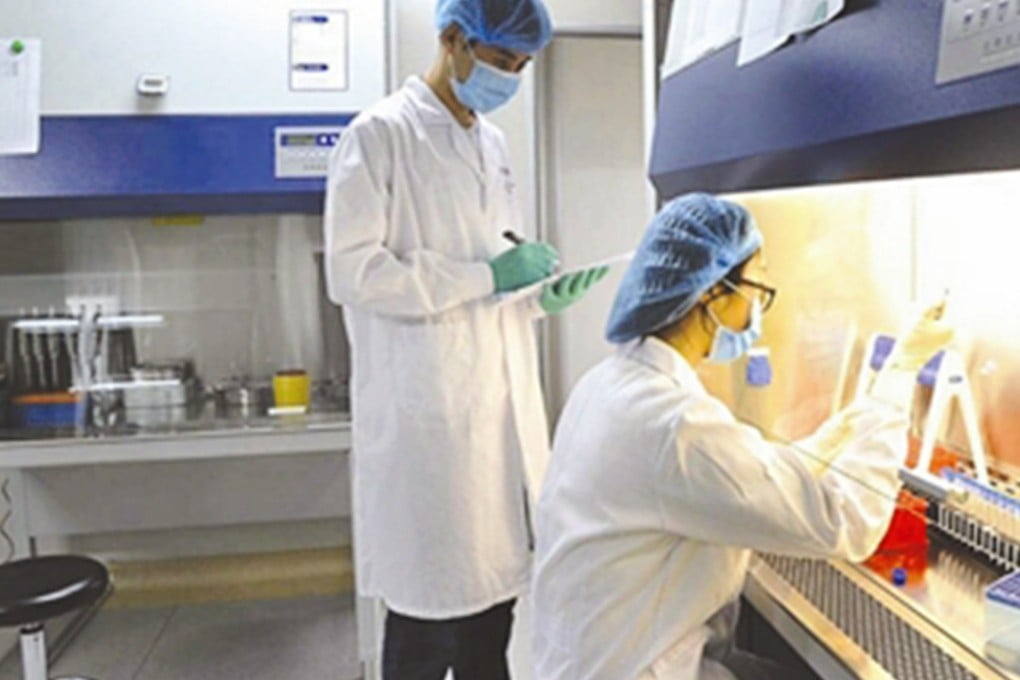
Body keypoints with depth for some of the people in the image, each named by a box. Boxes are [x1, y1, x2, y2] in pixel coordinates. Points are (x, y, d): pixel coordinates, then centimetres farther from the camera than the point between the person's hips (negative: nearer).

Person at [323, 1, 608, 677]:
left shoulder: (493, 144, 16)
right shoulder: (381, 133, -6)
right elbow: (352, 271, -15)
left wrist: (539, 295, 2)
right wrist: (490, 275, -17)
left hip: (502, 406, 7)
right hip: (428, 415, -7)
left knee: (492, 590, 14)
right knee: (428, 616, 2)